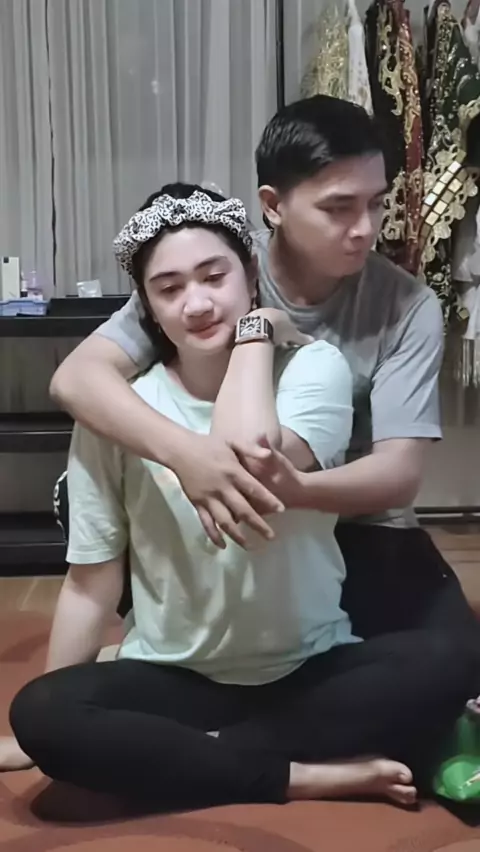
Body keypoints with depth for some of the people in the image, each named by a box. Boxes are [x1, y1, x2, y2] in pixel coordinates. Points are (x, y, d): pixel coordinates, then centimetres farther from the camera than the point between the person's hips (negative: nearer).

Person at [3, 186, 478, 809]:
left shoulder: (313, 367, -9)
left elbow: (250, 464, -31)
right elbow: (92, 583, -3)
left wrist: (255, 329, -17)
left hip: (311, 671, 0)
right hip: (172, 679, 1)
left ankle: (180, 756, -17)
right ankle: (309, 776, -18)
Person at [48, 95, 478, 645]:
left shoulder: (407, 308, -12)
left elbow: (400, 474, -19)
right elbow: (76, 376, -22)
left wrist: (284, 487, -41)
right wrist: (183, 453, -42)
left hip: (358, 533, 1)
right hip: (221, 528, 0)